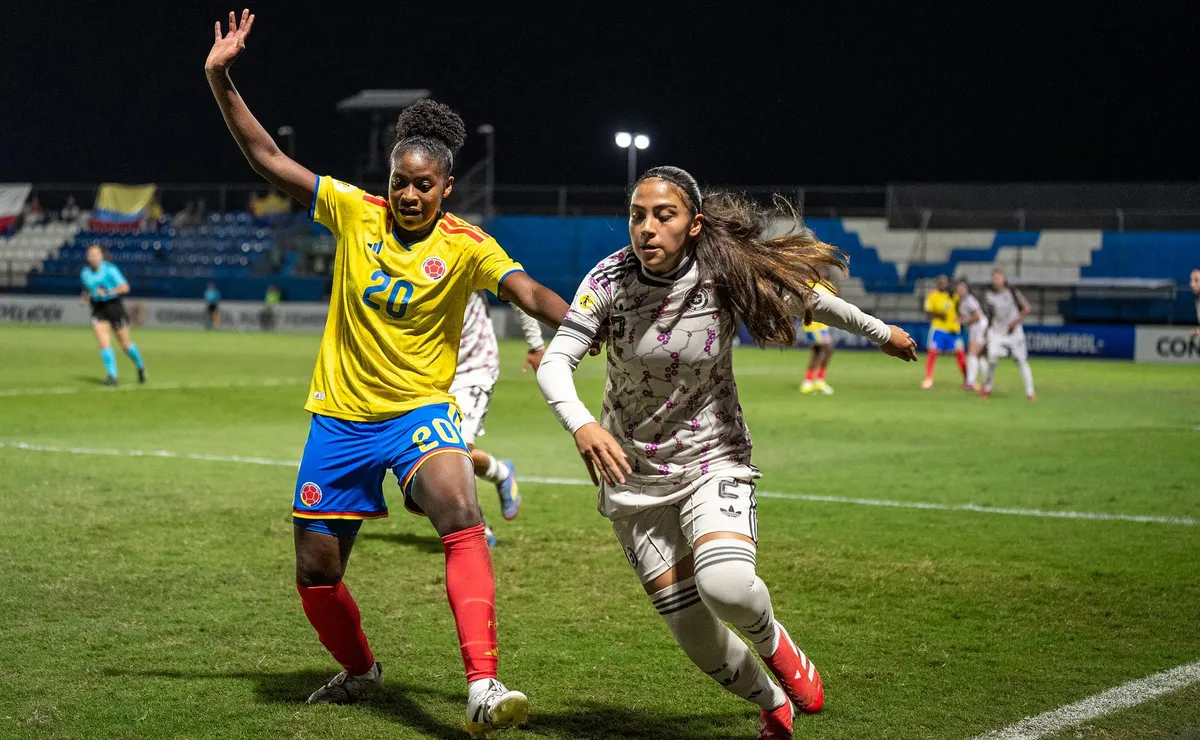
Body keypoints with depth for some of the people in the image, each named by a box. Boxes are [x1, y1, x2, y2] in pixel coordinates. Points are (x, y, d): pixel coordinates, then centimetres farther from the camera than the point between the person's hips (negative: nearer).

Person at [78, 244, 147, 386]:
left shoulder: (110, 269, -11)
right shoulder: (85, 273, 6)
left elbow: (125, 287, -14)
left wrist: (108, 292, -24)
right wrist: (84, 297, 4)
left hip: (114, 306, -4)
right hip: (98, 309, 4)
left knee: (125, 344, 6)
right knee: (104, 343, -13)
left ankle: (140, 367, 30)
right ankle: (112, 376, -14)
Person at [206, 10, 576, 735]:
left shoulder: (465, 246, -8)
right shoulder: (354, 212, -2)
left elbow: (530, 293, -22)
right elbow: (266, 156, 0)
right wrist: (221, 80, -7)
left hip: (419, 411, -3)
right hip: (340, 417, 3)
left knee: (461, 517, -32)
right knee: (316, 573, 9)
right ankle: (360, 670, 39)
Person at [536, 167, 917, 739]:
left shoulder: (727, 277, -15)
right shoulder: (610, 280, -15)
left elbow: (808, 300, 3)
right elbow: (554, 362, -23)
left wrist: (882, 333, 17)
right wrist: (581, 423, -43)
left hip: (713, 460, -1)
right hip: (633, 472, 1)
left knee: (726, 585, -31)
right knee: (699, 641, 2)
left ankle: (771, 639, 6)